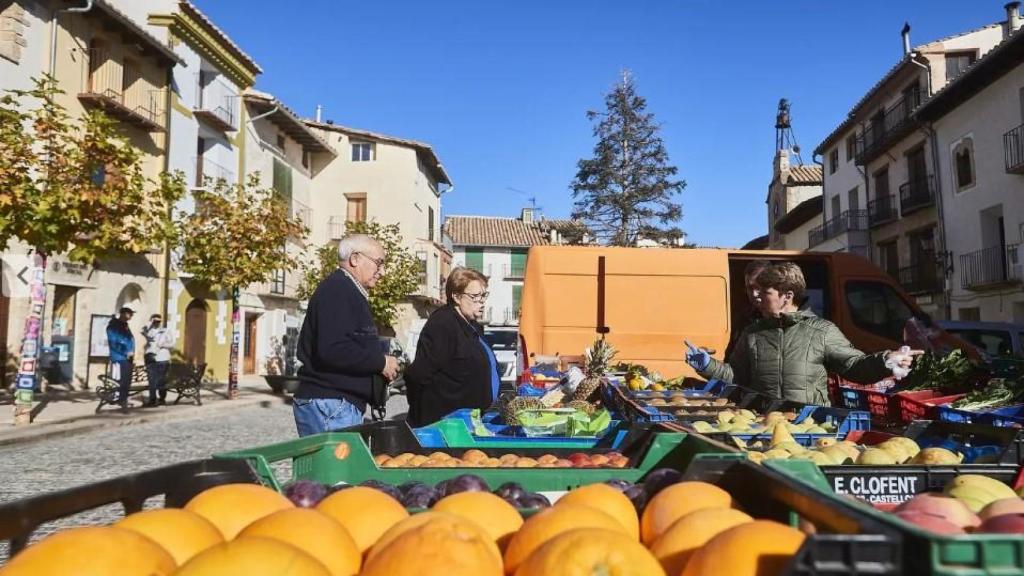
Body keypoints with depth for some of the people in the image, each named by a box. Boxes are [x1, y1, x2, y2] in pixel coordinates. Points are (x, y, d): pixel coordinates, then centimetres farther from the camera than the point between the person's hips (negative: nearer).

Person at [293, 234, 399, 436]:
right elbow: (332, 349, -25)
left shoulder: (348, 291, 21)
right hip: (329, 404, -10)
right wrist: (381, 363, -14)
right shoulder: (337, 289, -12)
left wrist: (380, 362, 6)